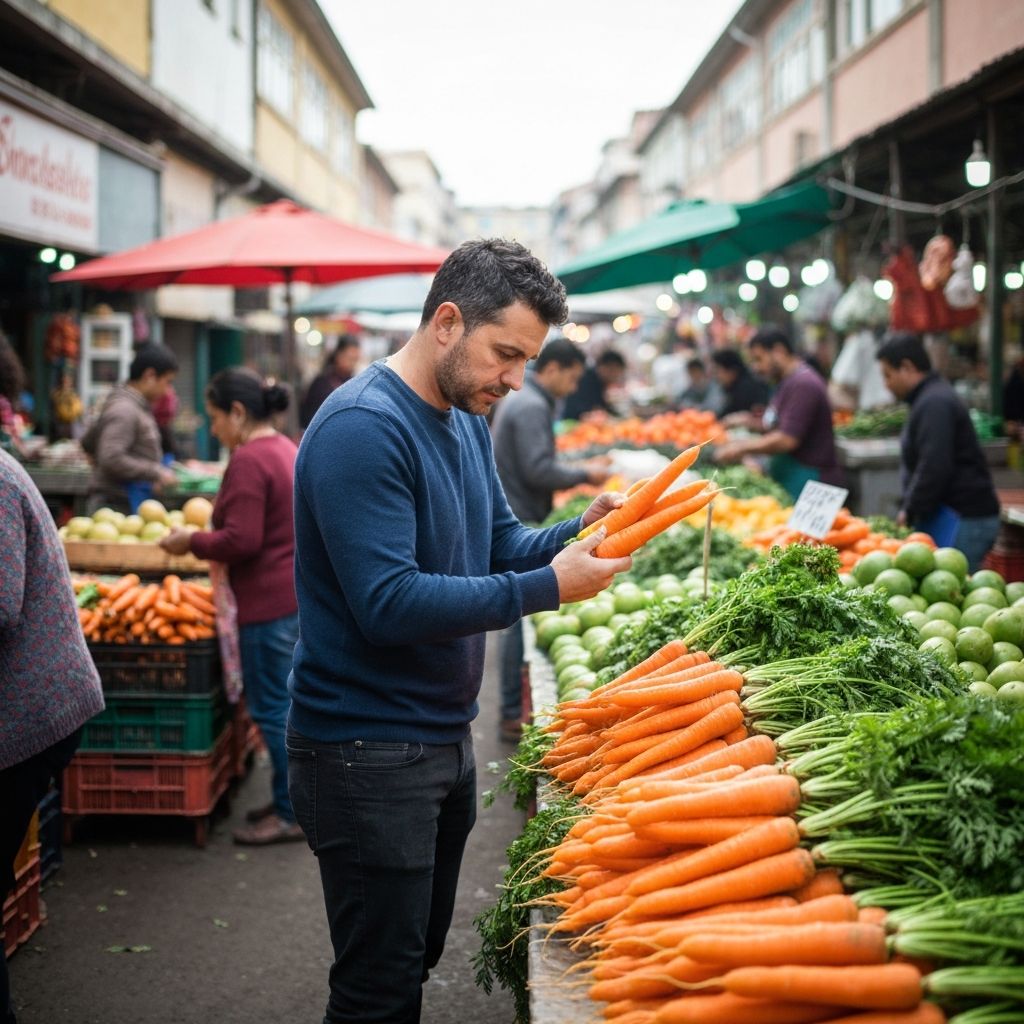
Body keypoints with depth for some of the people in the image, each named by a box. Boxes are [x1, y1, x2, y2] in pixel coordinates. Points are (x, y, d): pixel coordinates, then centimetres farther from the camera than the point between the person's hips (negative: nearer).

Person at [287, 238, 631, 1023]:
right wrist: (547, 588, -26)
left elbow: (498, 545, 14)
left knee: (418, 958, 21)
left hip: (445, 735, 9)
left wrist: (579, 533, -6)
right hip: (368, 750, -9)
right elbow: (389, 604, -27)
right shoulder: (364, 428, -21)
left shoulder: (467, 418, 9)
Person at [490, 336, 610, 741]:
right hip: (518, 525, -11)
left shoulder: (517, 399, 18)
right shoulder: (532, 407, -15)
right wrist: (584, 474, -9)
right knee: (519, 617, -7)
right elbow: (538, 470, -22)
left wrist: (575, 473, 18)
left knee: (515, 616, 15)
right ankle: (514, 715, -2)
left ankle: (515, 706, 23)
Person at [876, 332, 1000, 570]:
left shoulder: (935, 404, -14)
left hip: (961, 521, -10)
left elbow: (934, 469, -22)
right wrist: (906, 509, 16)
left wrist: (910, 511, -13)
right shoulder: (932, 399, 20)